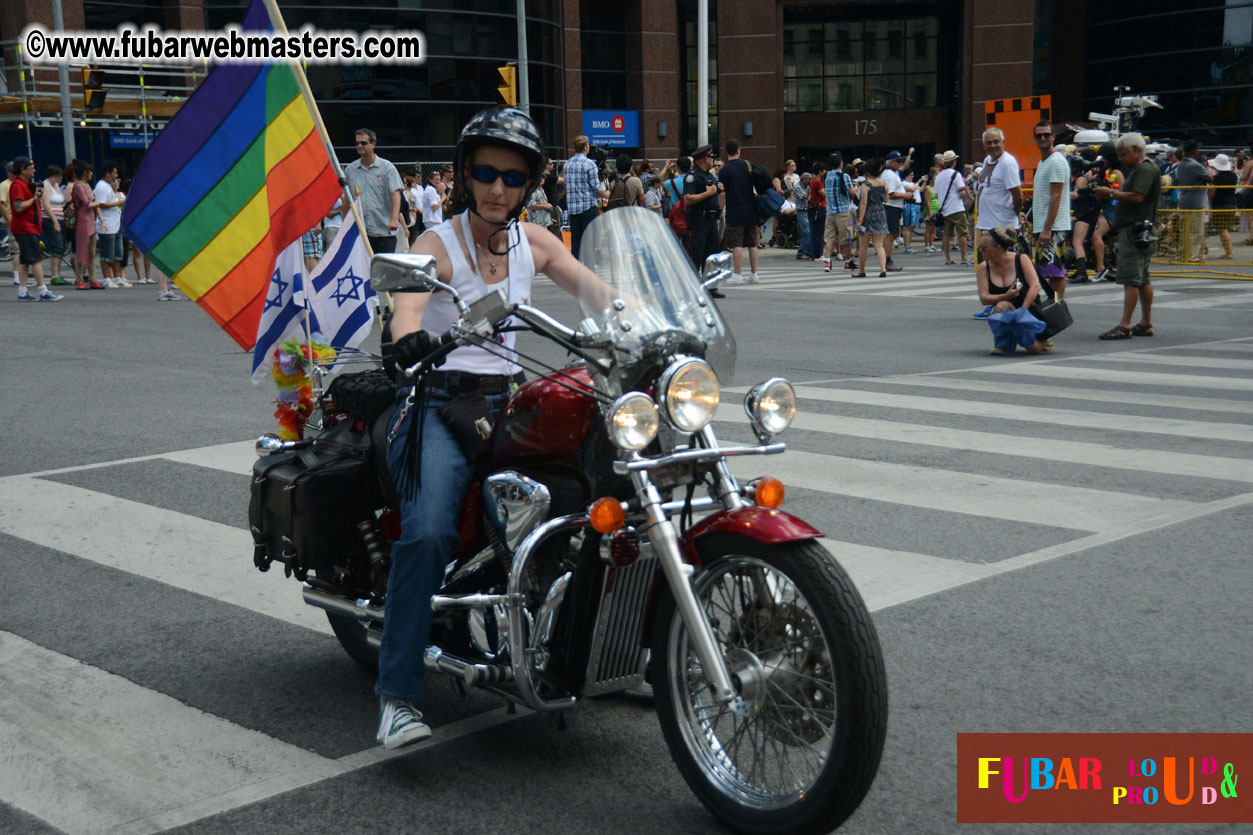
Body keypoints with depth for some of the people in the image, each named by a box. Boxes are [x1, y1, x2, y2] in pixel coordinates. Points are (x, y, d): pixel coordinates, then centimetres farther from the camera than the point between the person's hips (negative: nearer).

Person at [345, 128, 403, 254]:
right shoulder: (350, 169, 10)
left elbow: (396, 193, -8)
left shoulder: (387, 167, 0)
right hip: (358, 231, 3)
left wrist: (394, 218, -22)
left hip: (384, 230, -2)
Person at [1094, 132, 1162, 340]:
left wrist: (1111, 193, -15)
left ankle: (1124, 326, -17)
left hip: (1136, 230, -11)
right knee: (1142, 279, 12)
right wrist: (1113, 194, 8)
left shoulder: (1145, 170, -11)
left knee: (1130, 279, -13)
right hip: (1137, 231, 11)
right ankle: (1146, 324, 16)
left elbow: (1137, 197, -23)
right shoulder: (1138, 170, 22)